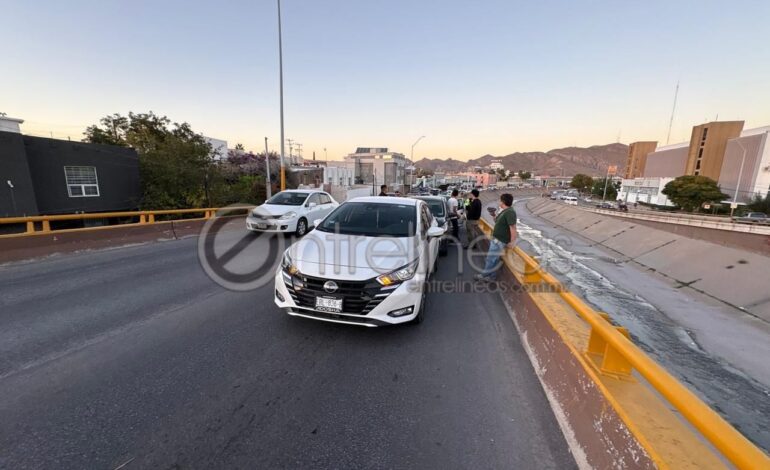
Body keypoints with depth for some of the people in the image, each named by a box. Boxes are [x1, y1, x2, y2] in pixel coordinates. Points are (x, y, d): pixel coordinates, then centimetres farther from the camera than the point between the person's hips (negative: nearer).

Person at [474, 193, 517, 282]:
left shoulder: (510, 212, -23)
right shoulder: (503, 211, 8)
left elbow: (513, 227, -26)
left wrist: (512, 242, -24)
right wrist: (495, 216, 5)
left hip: (500, 241, -10)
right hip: (496, 238, 10)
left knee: (490, 258, 2)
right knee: (494, 259, 16)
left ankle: (484, 275, 16)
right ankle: (492, 276, 26)